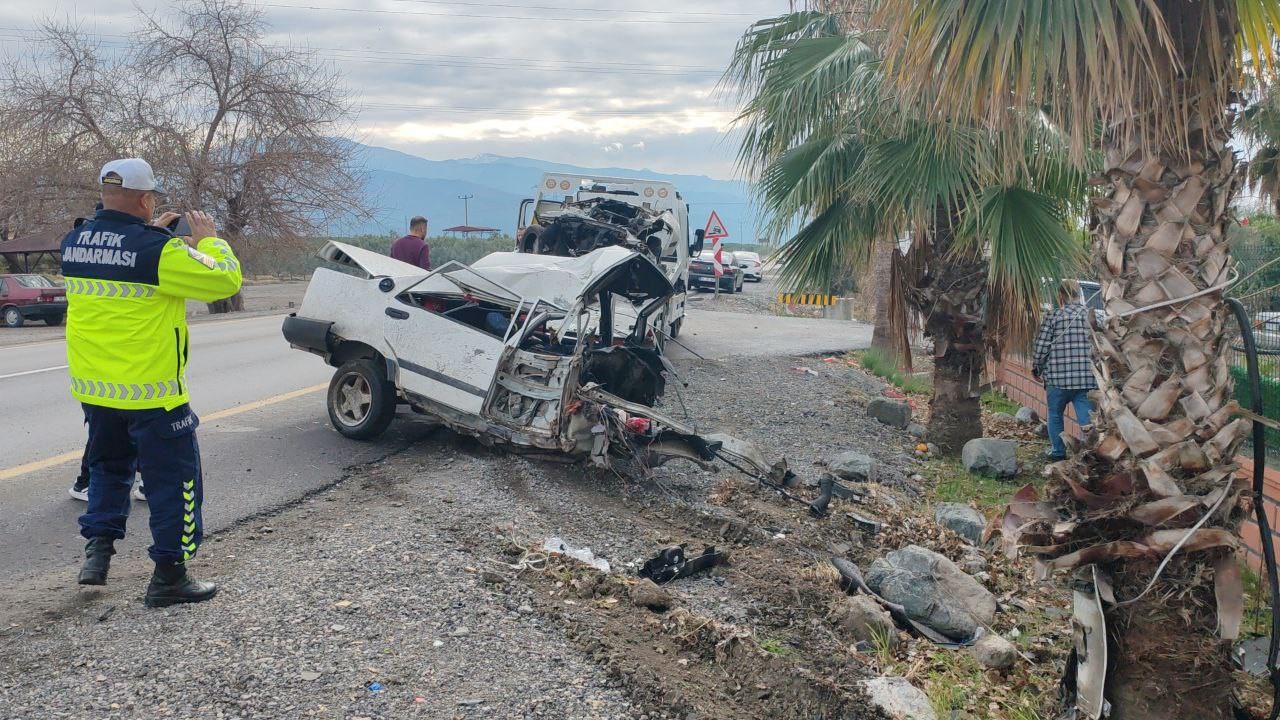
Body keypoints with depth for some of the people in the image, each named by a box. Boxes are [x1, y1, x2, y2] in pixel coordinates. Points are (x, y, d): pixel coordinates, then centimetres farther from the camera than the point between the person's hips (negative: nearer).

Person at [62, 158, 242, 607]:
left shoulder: (72, 244, 2)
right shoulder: (159, 251, -19)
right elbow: (225, 280, -15)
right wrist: (208, 240, 0)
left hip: (92, 385, 7)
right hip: (151, 390, -6)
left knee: (108, 467, 28)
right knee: (173, 479, 6)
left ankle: (98, 548, 22)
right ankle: (168, 576, 11)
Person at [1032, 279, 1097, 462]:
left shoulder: (1054, 316, -5)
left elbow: (1041, 346, -4)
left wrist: (1037, 369, 9)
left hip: (1058, 376, -2)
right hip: (1087, 376, 3)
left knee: (1055, 414, 14)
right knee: (1086, 413, 4)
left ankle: (1058, 452, 22)